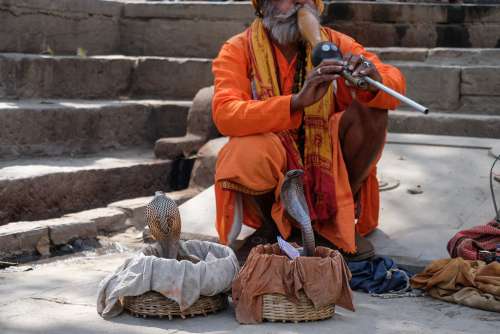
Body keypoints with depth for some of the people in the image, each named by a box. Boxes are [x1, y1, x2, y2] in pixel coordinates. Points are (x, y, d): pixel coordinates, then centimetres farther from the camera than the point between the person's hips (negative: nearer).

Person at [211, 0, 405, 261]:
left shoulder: (333, 43, -3)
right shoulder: (239, 51, -11)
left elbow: (396, 85, -11)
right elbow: (224, 115, -28)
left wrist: (373, 80, -36)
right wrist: (297, 101, -41)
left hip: (327, 166, 3)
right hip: (272, 172, -3)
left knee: (372, 112, -19)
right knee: (249, 153, -35)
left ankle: (337, 218, 0)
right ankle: (272, 223, 0)